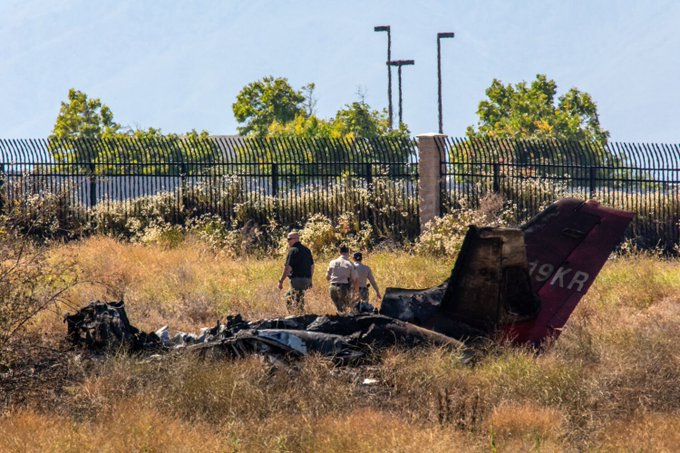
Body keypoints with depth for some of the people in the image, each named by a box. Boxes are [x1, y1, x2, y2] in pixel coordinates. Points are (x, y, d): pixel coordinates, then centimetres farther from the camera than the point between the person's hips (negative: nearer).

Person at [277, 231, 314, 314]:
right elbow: (312, 266, 18)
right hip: (306, 280, 8)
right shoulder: (306, 250, 13)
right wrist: (310, 280, 25)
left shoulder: (293, 250, -12)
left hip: (297, 279, -8)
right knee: (288, 297, 20)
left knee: (297, 304, -3)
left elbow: (288, 267, -17)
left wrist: (281, 281, -13)